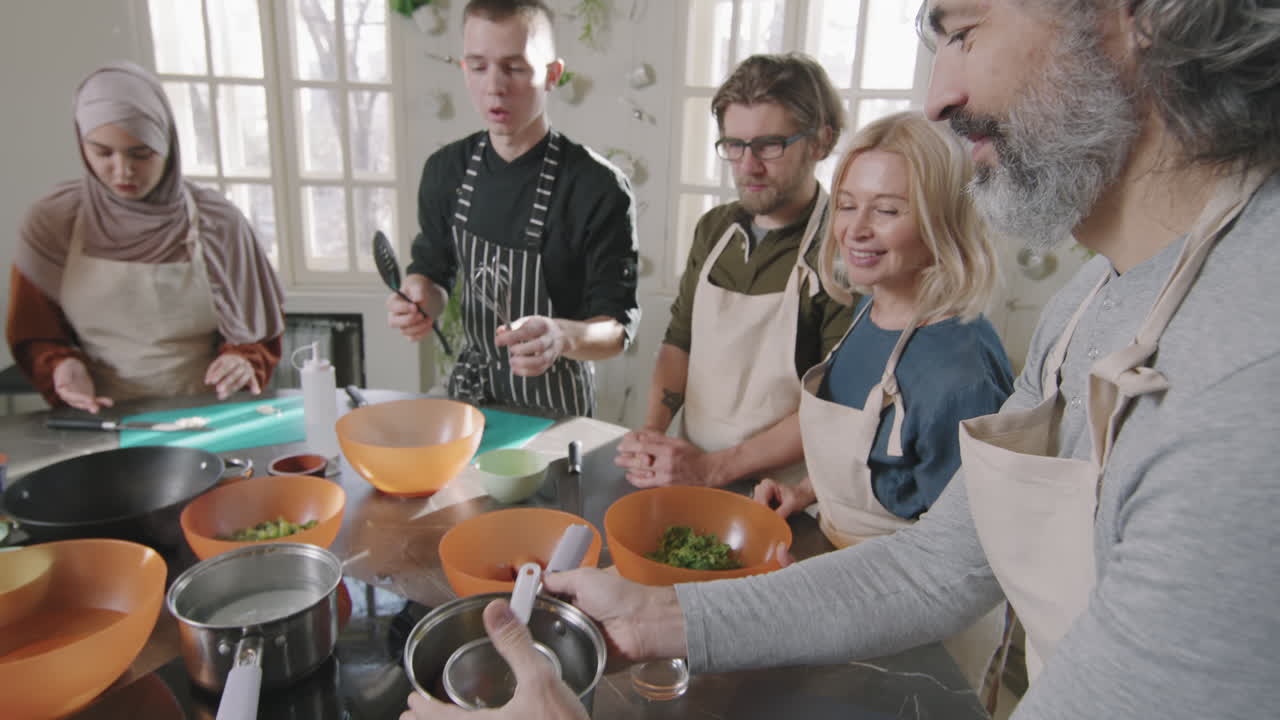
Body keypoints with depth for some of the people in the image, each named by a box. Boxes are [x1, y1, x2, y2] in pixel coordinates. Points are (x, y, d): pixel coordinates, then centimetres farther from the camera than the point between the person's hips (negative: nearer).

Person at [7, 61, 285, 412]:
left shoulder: (217, 224, -1)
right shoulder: (52, 222, 3)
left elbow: (256, 325, 8)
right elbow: (34, 332, 12)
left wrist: (243, 362, -12)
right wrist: (59, 365, -8)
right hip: (96, 423, 1)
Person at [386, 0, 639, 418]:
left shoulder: (599, 188, -22)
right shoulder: (445, 170, -6)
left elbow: (618, 327, -20)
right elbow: (433, 269, 7)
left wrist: (562, 336, -41)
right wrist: (420, 298, -16)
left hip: (555, 405, -4)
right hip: (471, 391, 5)